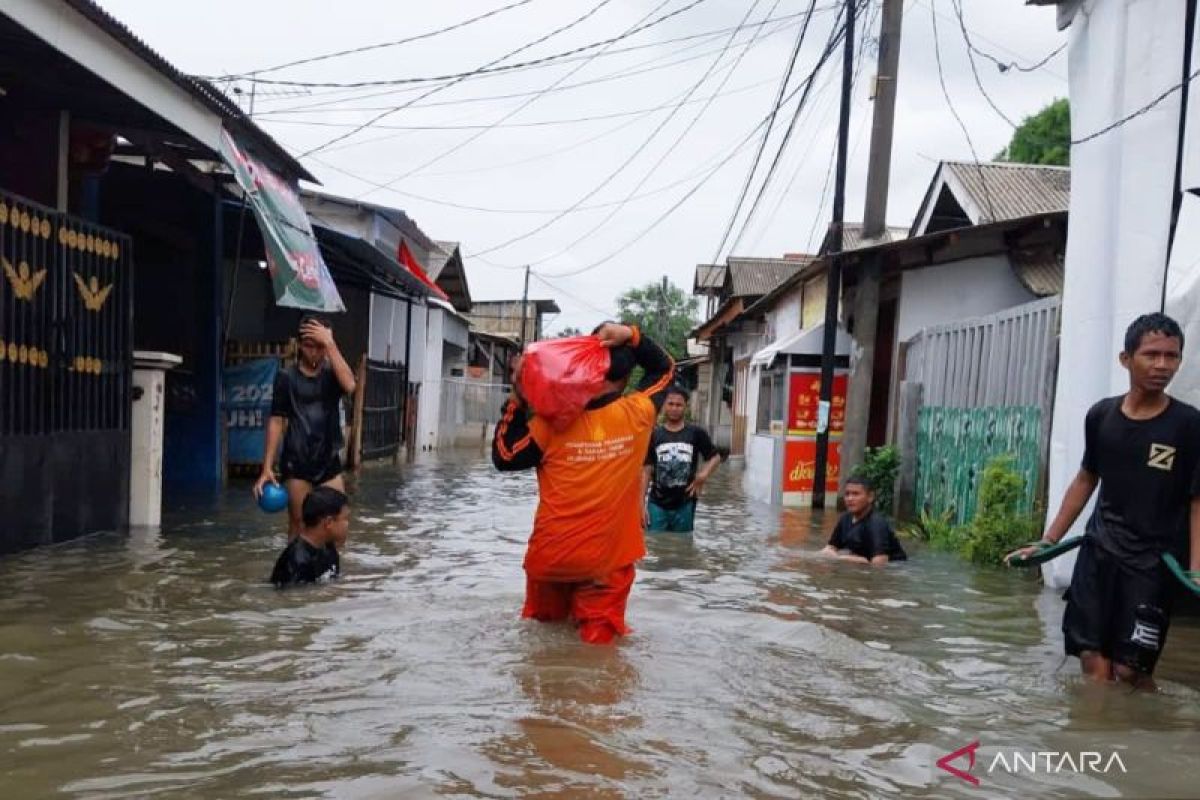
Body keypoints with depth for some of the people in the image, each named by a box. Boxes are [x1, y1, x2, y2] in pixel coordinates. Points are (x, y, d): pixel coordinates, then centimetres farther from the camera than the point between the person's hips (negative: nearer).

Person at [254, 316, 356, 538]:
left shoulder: (332, 373, 2)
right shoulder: (287, 377, -4)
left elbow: (349, 385, -22)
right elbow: (277, 421, -4)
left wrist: (330, 343, -23)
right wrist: (267, 467, -9)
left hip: (328, 460, 2)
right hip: (296, 462, -2)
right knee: (298, 525, 5)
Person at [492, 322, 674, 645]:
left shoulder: (553, 422, -12)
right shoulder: (637, 414, -9)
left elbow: (503, 457, 2)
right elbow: (665, 367, 9)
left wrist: (516, 400, 0)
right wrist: (631, 336, -6)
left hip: (550, 559, 1)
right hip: (607, 563, 0)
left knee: (544, 624, 26)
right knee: (597, 638, 8)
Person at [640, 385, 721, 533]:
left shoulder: (696, 433, -1)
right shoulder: (654, 435, -1)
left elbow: (715, 457, 11)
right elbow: (646, 471, 1)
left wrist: (704, 474, -9)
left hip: (685, 505, 1)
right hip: (657, 504, 0)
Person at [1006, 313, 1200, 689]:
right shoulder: (1100, 415, 4)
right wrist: (1048, 540, 14)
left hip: (1153, 561, -3)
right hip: (1098, 550, 4)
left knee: (1130, 668, -3)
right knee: (1094, 660, 3)